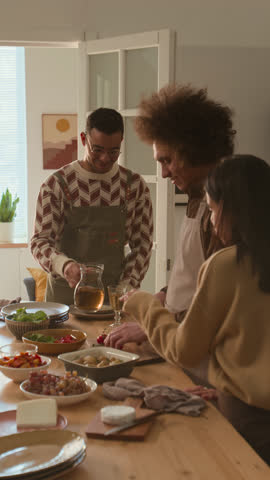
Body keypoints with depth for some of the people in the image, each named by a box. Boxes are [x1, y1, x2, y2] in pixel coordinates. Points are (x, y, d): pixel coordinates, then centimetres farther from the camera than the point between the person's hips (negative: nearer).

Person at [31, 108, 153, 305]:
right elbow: (40, 241, -7)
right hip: (65, 293, -1)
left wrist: (125, 287, -8)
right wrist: (65, 266, -26)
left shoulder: (135, 185, 1)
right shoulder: (57, 184, -5)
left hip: (113, 293, 1)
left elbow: (142, 244, 4)